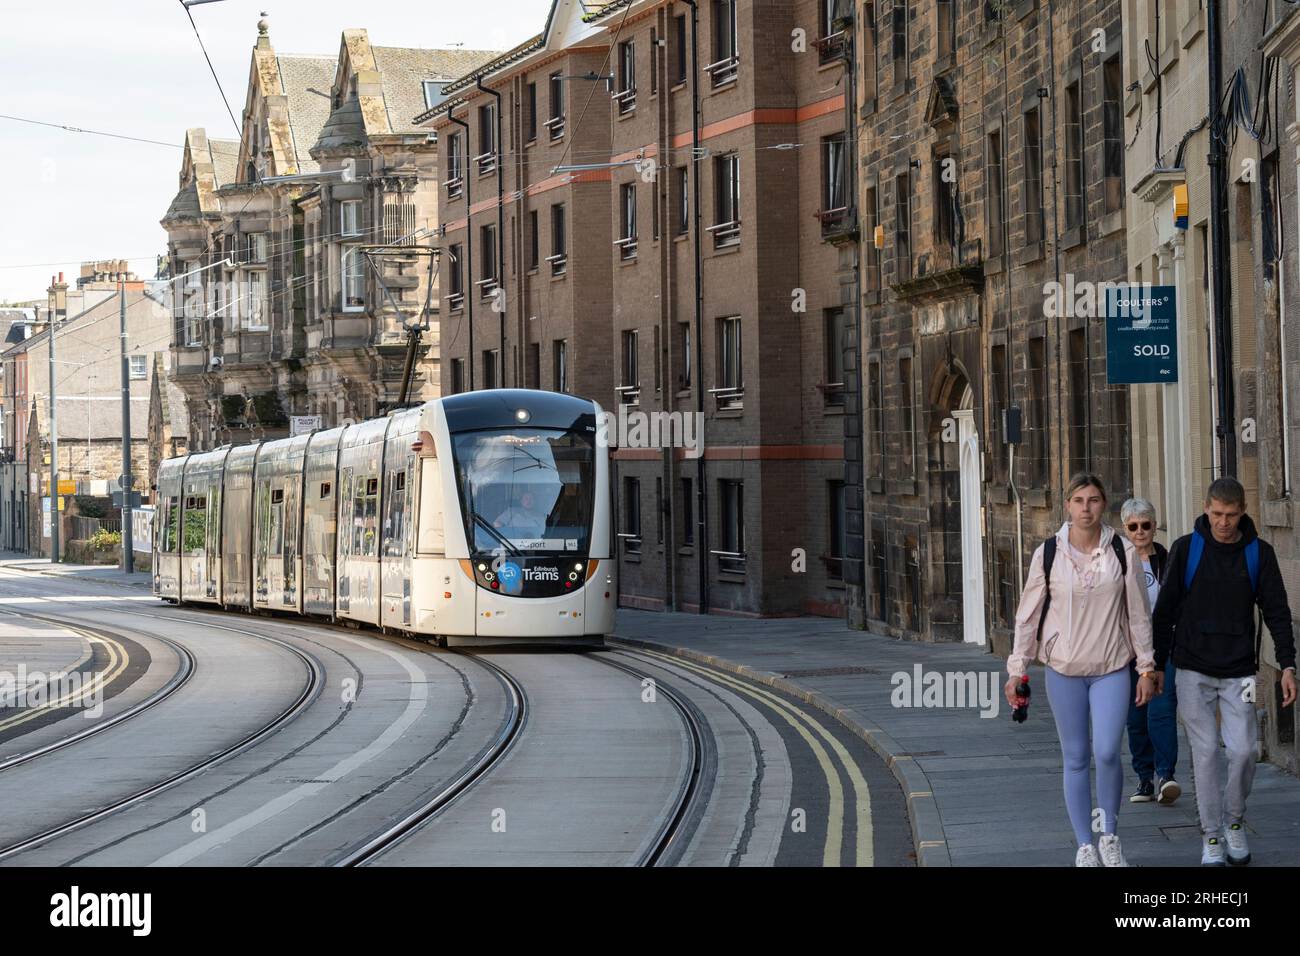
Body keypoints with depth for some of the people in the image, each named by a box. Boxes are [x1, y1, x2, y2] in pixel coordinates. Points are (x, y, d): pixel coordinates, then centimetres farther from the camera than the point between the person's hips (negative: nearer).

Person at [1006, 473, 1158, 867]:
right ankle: (1085, 846, 14)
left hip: (1111, 670, 0)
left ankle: (1110, 836, 9)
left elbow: (1138, 614, 5)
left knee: (1107, 753, -12)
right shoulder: (1048, 553, -3)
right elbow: (1028, 614, 2)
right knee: (1076, 759, 5)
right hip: (1064, 670, 1)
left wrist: (1147, 668, 5)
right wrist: (1017, 669, 0)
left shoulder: (1122, 553, -1)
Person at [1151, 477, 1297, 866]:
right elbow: (1165, 611, 4)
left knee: (1243, 750, -6)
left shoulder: (1259, 553, 1)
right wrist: (1155, 665, 1)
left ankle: (1234, 821, 18)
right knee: (1205, 752, -2)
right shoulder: (1185, 550, -1)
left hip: (1239, 672, 1)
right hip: (1193, 671, 0)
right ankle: (1211, 838, 7)